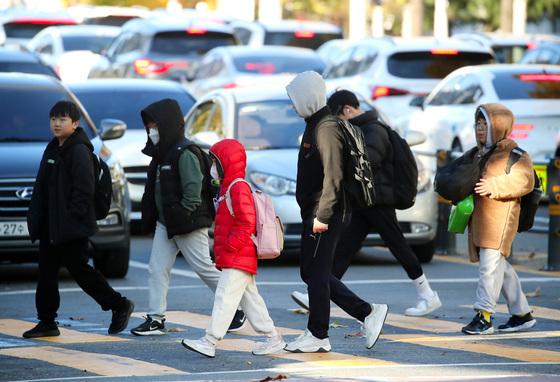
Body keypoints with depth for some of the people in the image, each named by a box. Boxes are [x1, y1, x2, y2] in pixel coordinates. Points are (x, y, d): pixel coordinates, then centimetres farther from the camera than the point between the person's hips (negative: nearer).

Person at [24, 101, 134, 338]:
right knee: (46, 270, 6)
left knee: (78, 268, -3)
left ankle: (120, 306, 11)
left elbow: (84, 189, -19)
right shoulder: (52, 150, 14)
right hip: (50, 226, 9)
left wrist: (72, 219, -22)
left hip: (71, 227, -9)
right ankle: (47, 322, 11)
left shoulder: (79, 151, -13)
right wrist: (36, 217, 12)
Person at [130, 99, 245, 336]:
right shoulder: (162, 153, 13)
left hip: (187, 225, -9)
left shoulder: (185, 153, -16)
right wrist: (151, 218, 11)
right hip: (165, 224, 9)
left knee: (204, 268, -1)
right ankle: (156, 319, 3)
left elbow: (193, 190, -22)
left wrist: (182, 216, -21)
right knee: (157, 269, 2)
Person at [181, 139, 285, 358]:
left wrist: (230, 247, -20)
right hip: (239, 261, 11)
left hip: (237, 260, -11)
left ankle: (209, 342, -16)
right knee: (251, 300, 12)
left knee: (225, 297, -12)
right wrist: (221, 253, 19)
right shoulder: (228, 187, 19)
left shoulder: (238, 188, -14)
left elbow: (247, 223, -22)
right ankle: (273, 338, 16)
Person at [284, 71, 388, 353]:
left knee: (316, 274, -4)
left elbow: (333, 177, -22)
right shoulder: (314, 125, 16)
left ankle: (317, 336, 5)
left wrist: (322, 216, -24)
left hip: (327, 215, -10)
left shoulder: (326, 128, -16)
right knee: (311, 273, 13)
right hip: (315, 213, 10)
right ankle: (368, 312, 14)